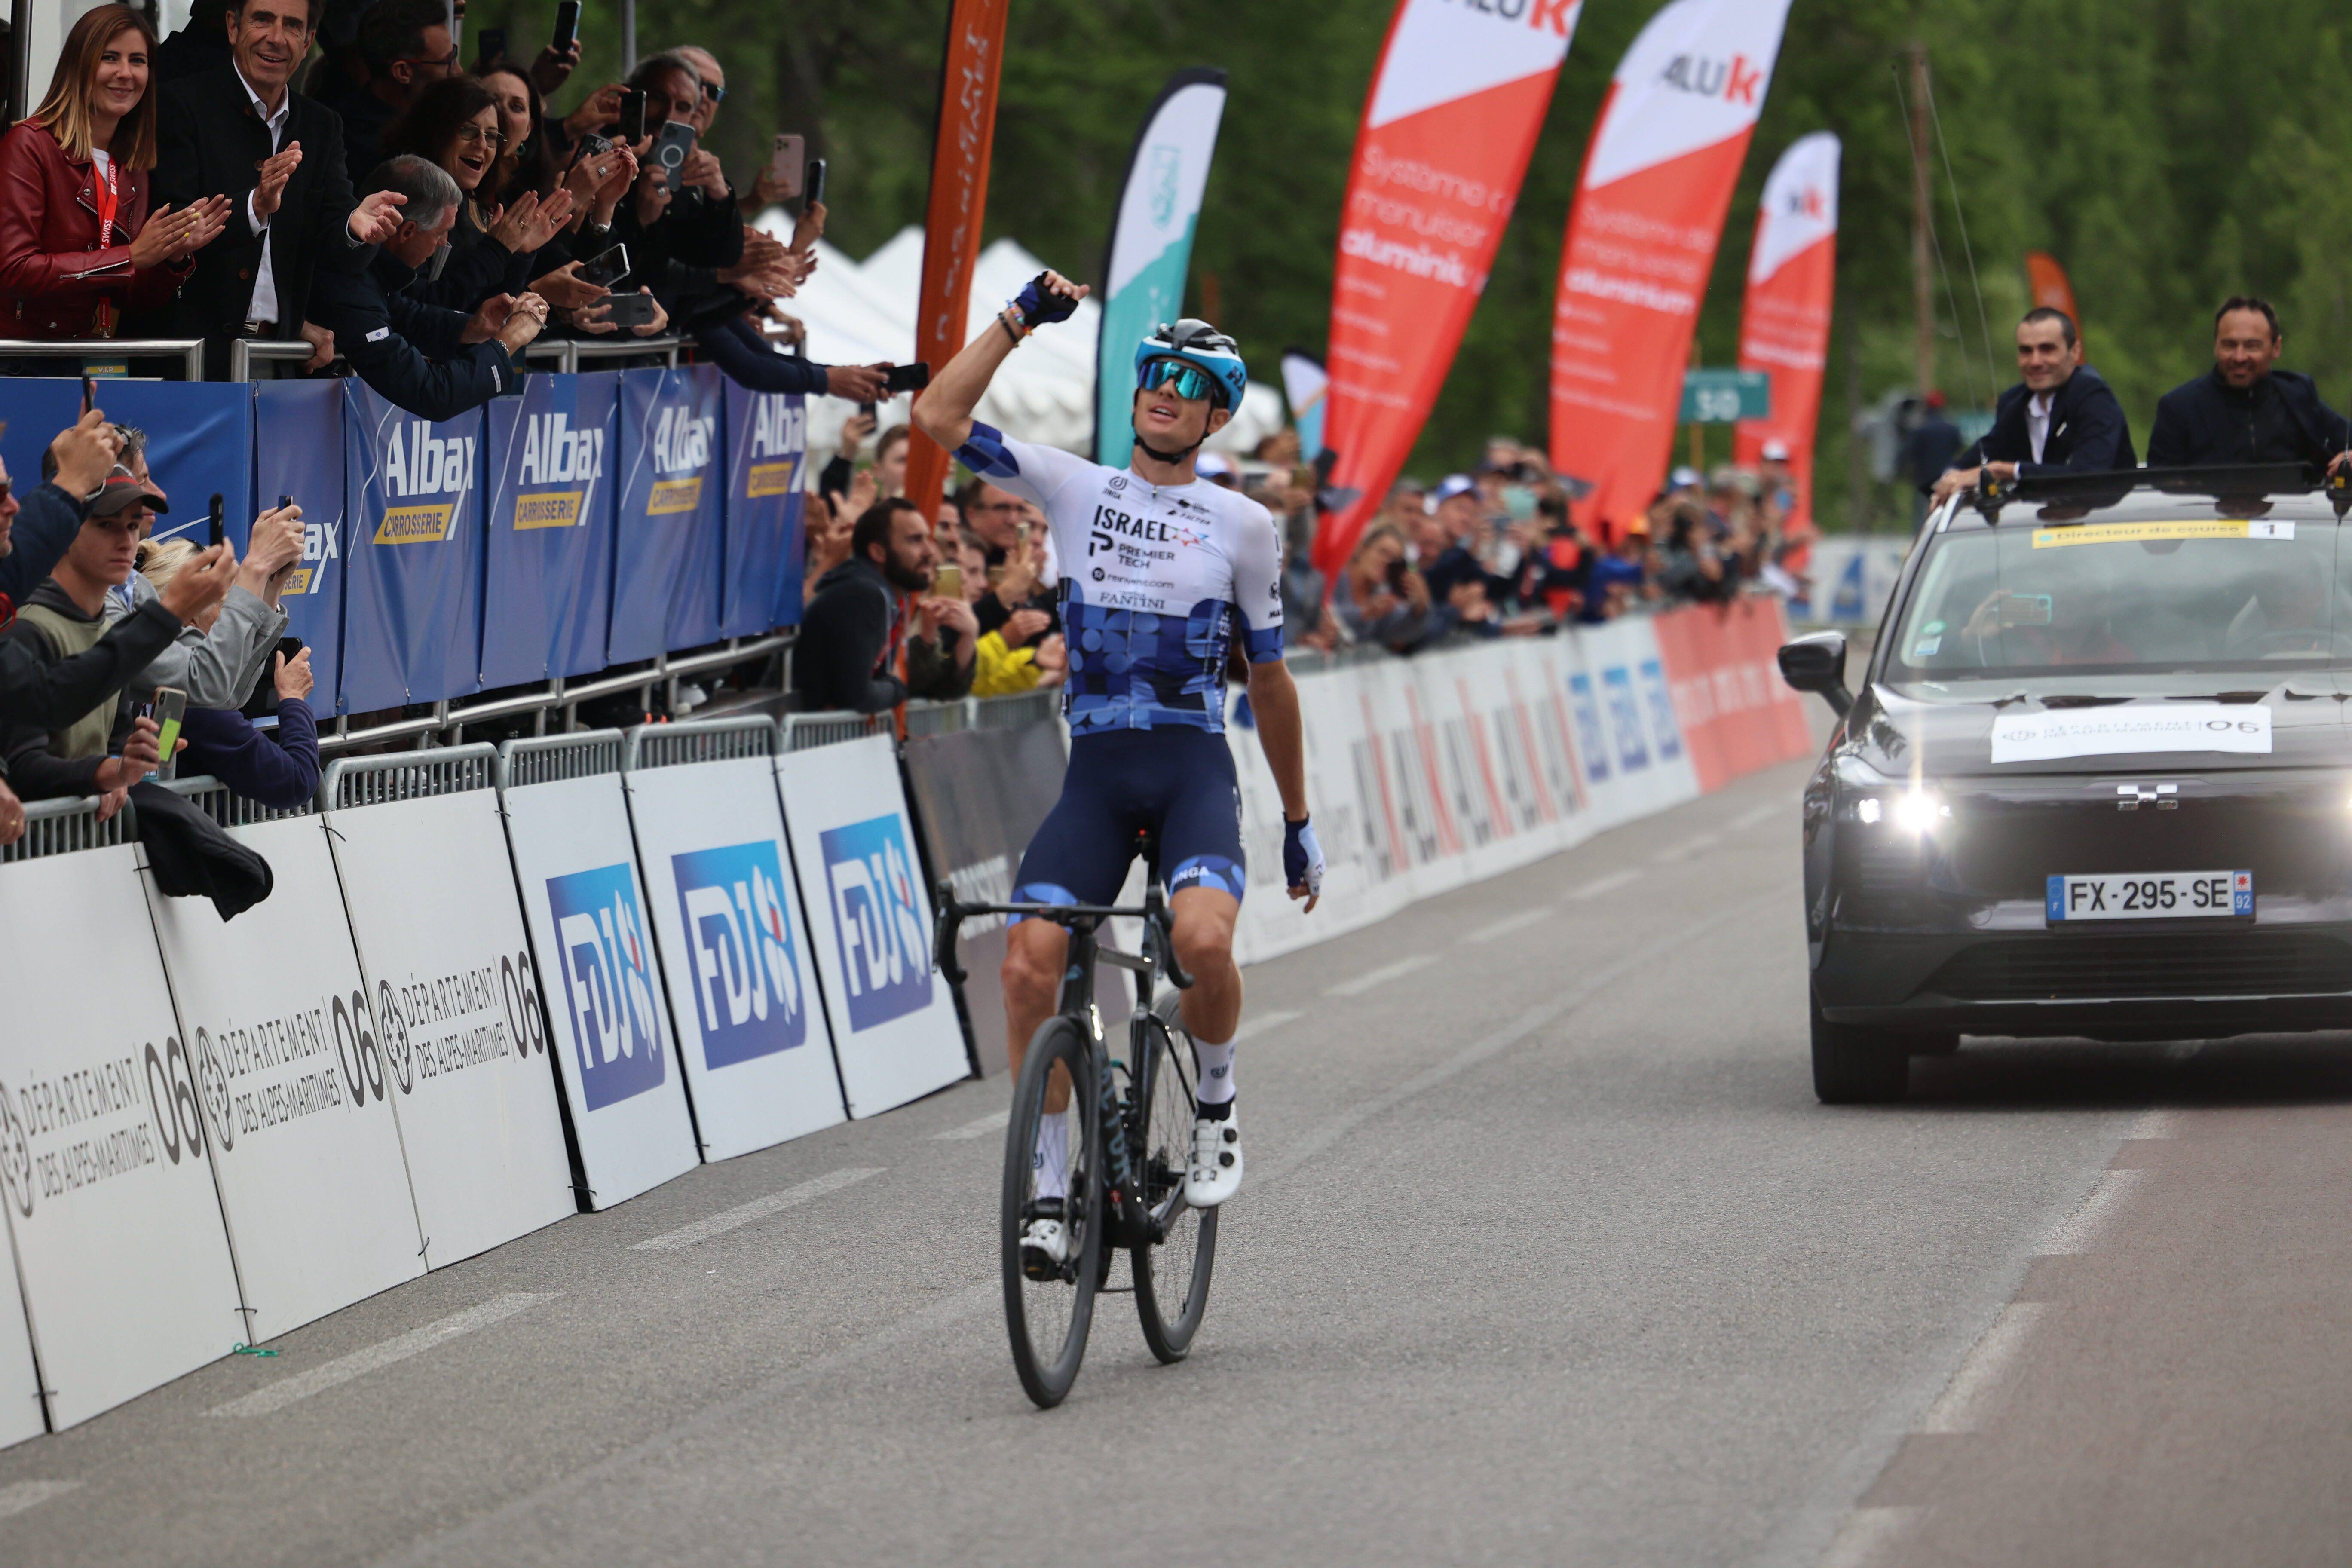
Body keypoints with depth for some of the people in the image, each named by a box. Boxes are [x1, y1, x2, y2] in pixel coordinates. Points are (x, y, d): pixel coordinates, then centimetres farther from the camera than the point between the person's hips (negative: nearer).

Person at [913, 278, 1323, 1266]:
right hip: (1095, 773, 2)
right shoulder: (1074, 490, 9)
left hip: (1195, 768, -2)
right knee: (1028, 965, -16)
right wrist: (1019, 320, 0)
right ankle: (1049, 1191, -1)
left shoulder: (1242, 525, 7)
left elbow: (1269, 678, 14)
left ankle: (1217, 1108, 1)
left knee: (1203, 939, -29)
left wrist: (1298, 823, 17)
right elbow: (938, 417, 0)